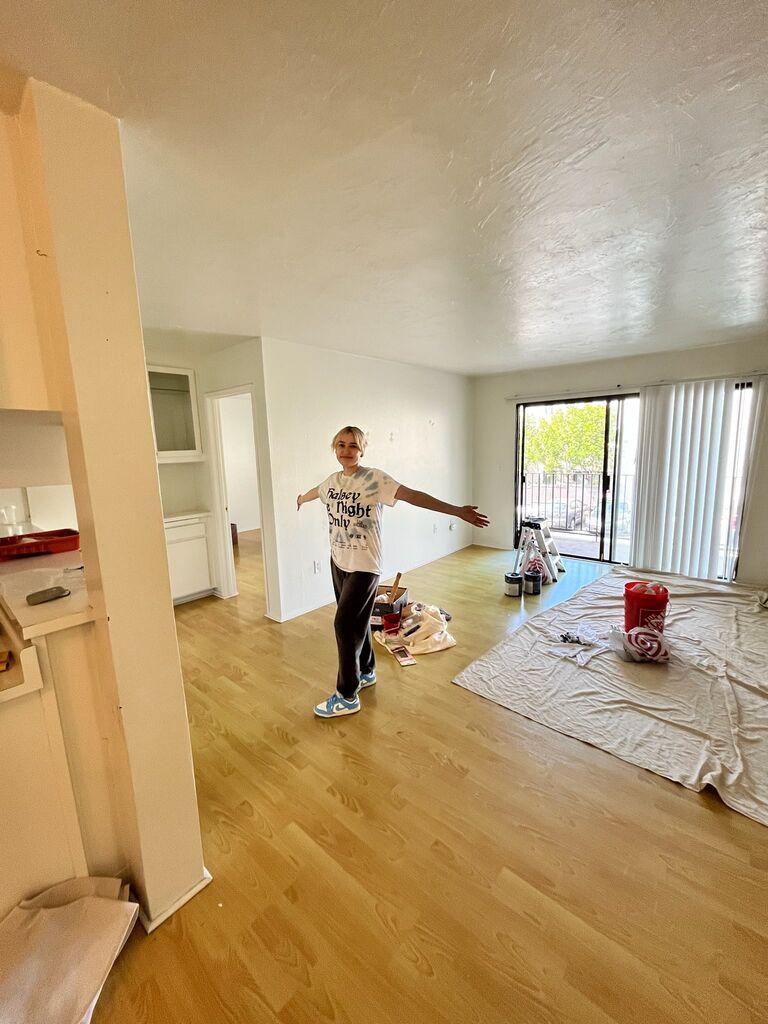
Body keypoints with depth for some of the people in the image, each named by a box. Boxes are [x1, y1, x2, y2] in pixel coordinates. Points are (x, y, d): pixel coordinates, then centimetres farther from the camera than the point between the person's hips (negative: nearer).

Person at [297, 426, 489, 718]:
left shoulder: (374, 478, -14)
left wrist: (456, 510, -34)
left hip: (364, 565, -6)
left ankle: (347, 697, 11)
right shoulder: (332, 480, 6)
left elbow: (412, 495, -25)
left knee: (345, 623, -6)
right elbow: (315, 491, 30)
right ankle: (366, 672, 39)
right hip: (338, 562, 7)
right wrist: (300, 499, 53)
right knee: (356, 619, 18)